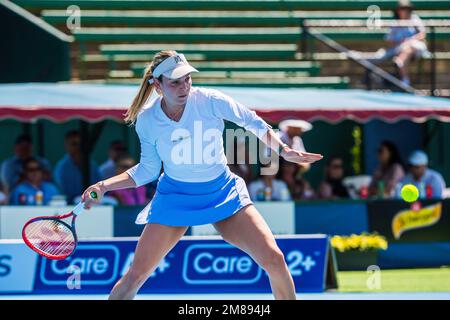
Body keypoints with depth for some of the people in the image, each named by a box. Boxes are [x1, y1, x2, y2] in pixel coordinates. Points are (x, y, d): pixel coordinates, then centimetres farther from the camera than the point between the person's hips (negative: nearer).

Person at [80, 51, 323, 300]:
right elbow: (147, 170, 1)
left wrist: (283, 150, -11)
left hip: (223, 193, 0)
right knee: (135, 276, -7)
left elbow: (253, 123, -2)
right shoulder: (147, 120, -13)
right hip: (175, 198, 0)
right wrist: (103, 186, -8)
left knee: (274, 260, -12)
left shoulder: (210, 101, -18)